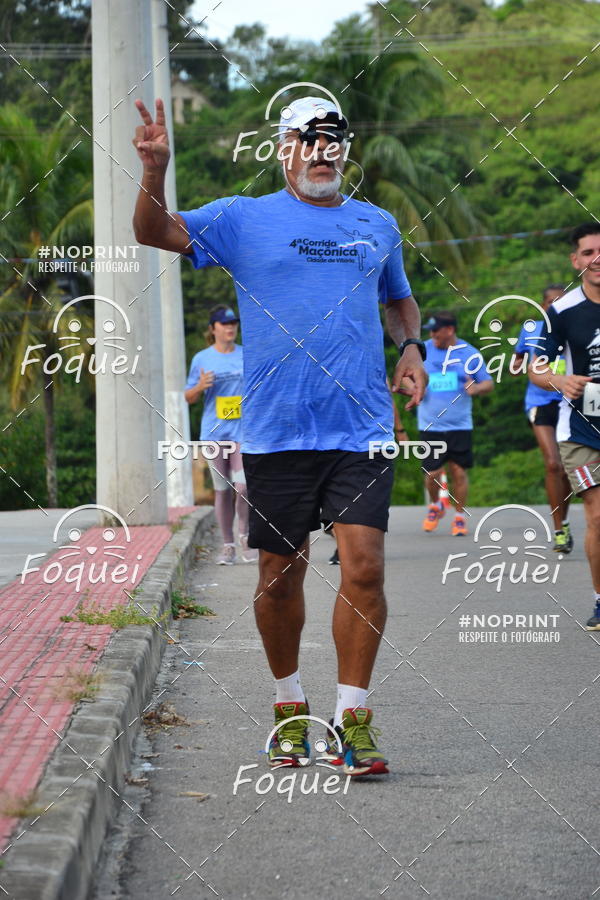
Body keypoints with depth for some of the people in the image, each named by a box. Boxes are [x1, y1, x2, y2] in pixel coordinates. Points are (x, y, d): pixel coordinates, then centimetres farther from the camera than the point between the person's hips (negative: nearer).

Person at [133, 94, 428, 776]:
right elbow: (155, 232, -3)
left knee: (364, 567, -10)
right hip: (276, 432, -1)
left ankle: (354, 718, -3)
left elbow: (398, 298, 31)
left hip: (362, 429, 1)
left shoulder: (378, 225, 15)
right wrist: (154, 169, -20)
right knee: (280, 576, 4)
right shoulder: (245, 220, 6)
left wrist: (410, 348, 11)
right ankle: (289, 704, 23)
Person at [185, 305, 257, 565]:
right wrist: (200, 386, -10)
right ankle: (228, 546, 12)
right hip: (214, 432, 1)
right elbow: (189, 397, 10)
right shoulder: (202, 359, 6)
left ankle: (245, 536, 8)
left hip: (244, 430, -1)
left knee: (243, 487, -13)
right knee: (222, 490, 3)